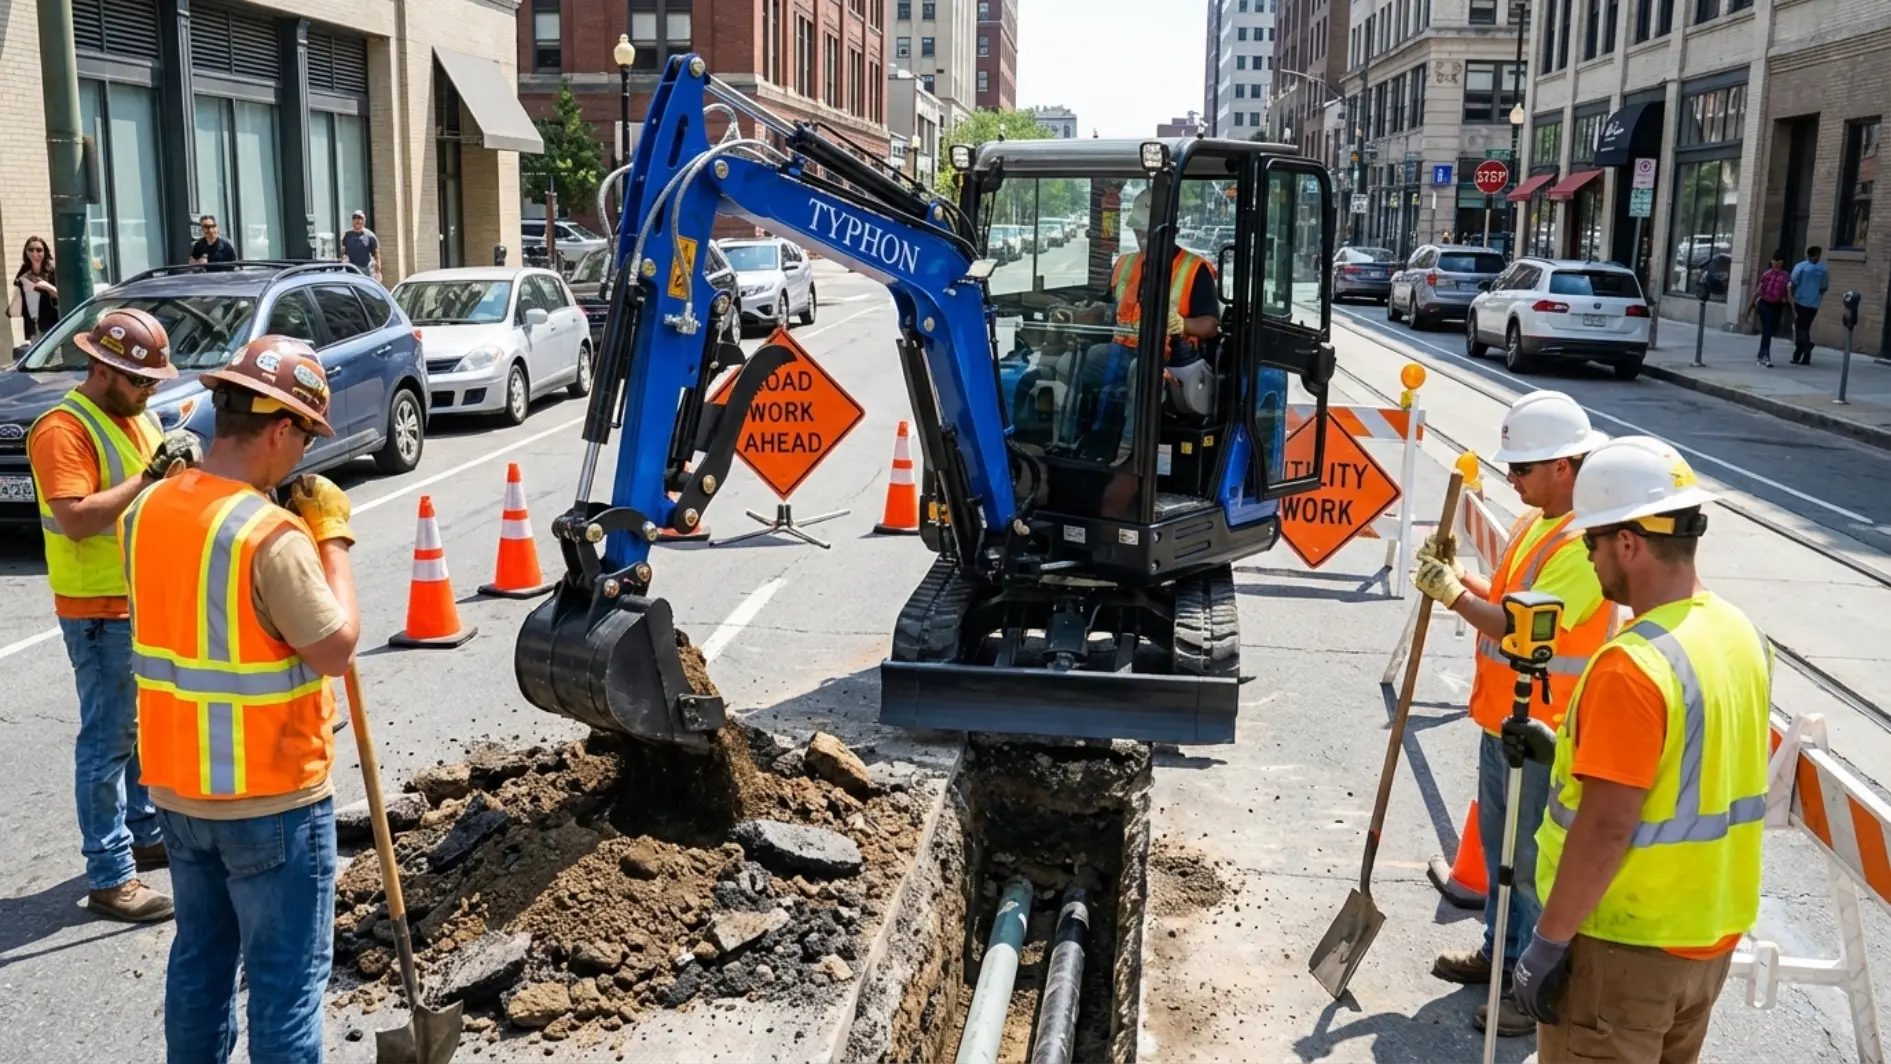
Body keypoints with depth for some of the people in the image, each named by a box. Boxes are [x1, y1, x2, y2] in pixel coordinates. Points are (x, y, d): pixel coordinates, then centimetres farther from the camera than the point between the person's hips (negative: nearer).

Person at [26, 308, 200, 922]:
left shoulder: (139, 417, 12)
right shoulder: (64, 429, -16)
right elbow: (75, 518, -26)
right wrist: (148, 478, -27)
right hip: (101, 612, -9)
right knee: (108, 740, -5)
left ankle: (146, 834, 33)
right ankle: (110, 877, 0)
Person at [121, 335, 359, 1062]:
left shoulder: (147, 511, 1)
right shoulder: (271, 534, -24)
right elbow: (337, 648, -18)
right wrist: (331, 537, -10)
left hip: (177, 786, 8)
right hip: (271, 797, -7)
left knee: (200, 957, 22)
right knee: (285, 977, 7)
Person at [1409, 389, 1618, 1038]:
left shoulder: (1584, 544, -24)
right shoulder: (1536, 522, 8)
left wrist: (1453, 595, -20)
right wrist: (1457, 574, -2)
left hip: (1543, 735, -10)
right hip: (1503, 719, 10)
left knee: (1535, 863, 3)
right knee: (1499, 847, 22)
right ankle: (1502, 952, 39)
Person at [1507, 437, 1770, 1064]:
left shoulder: (1634, 665, -26)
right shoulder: (1742, 635, 0)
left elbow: (1606, 829, -26)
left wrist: (1549, 941, -17)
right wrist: (1567, 753, 16)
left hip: (1625, 944, -8)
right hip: (1711, 934, 8)